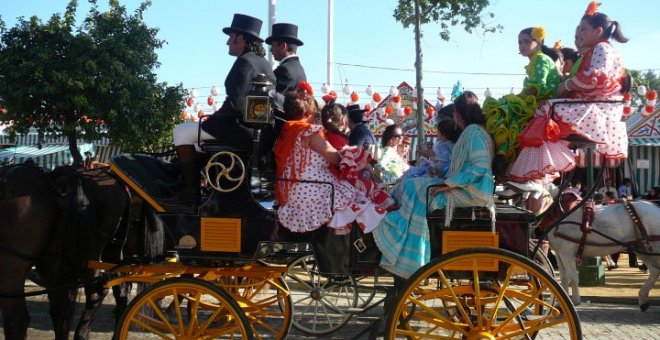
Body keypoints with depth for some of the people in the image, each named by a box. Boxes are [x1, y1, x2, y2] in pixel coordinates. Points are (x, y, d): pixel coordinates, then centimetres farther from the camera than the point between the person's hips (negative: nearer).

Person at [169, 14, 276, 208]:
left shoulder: (245, 61, -13)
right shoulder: (263, 63, 16)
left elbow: (236, 104, -22)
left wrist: (211, 118, -5)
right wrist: (213, 119, 17)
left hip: (242, 129, -10)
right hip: (259, 130, 10)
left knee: (182, 132, -5)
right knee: (206, 126, 31)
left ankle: (191, 193, -8)